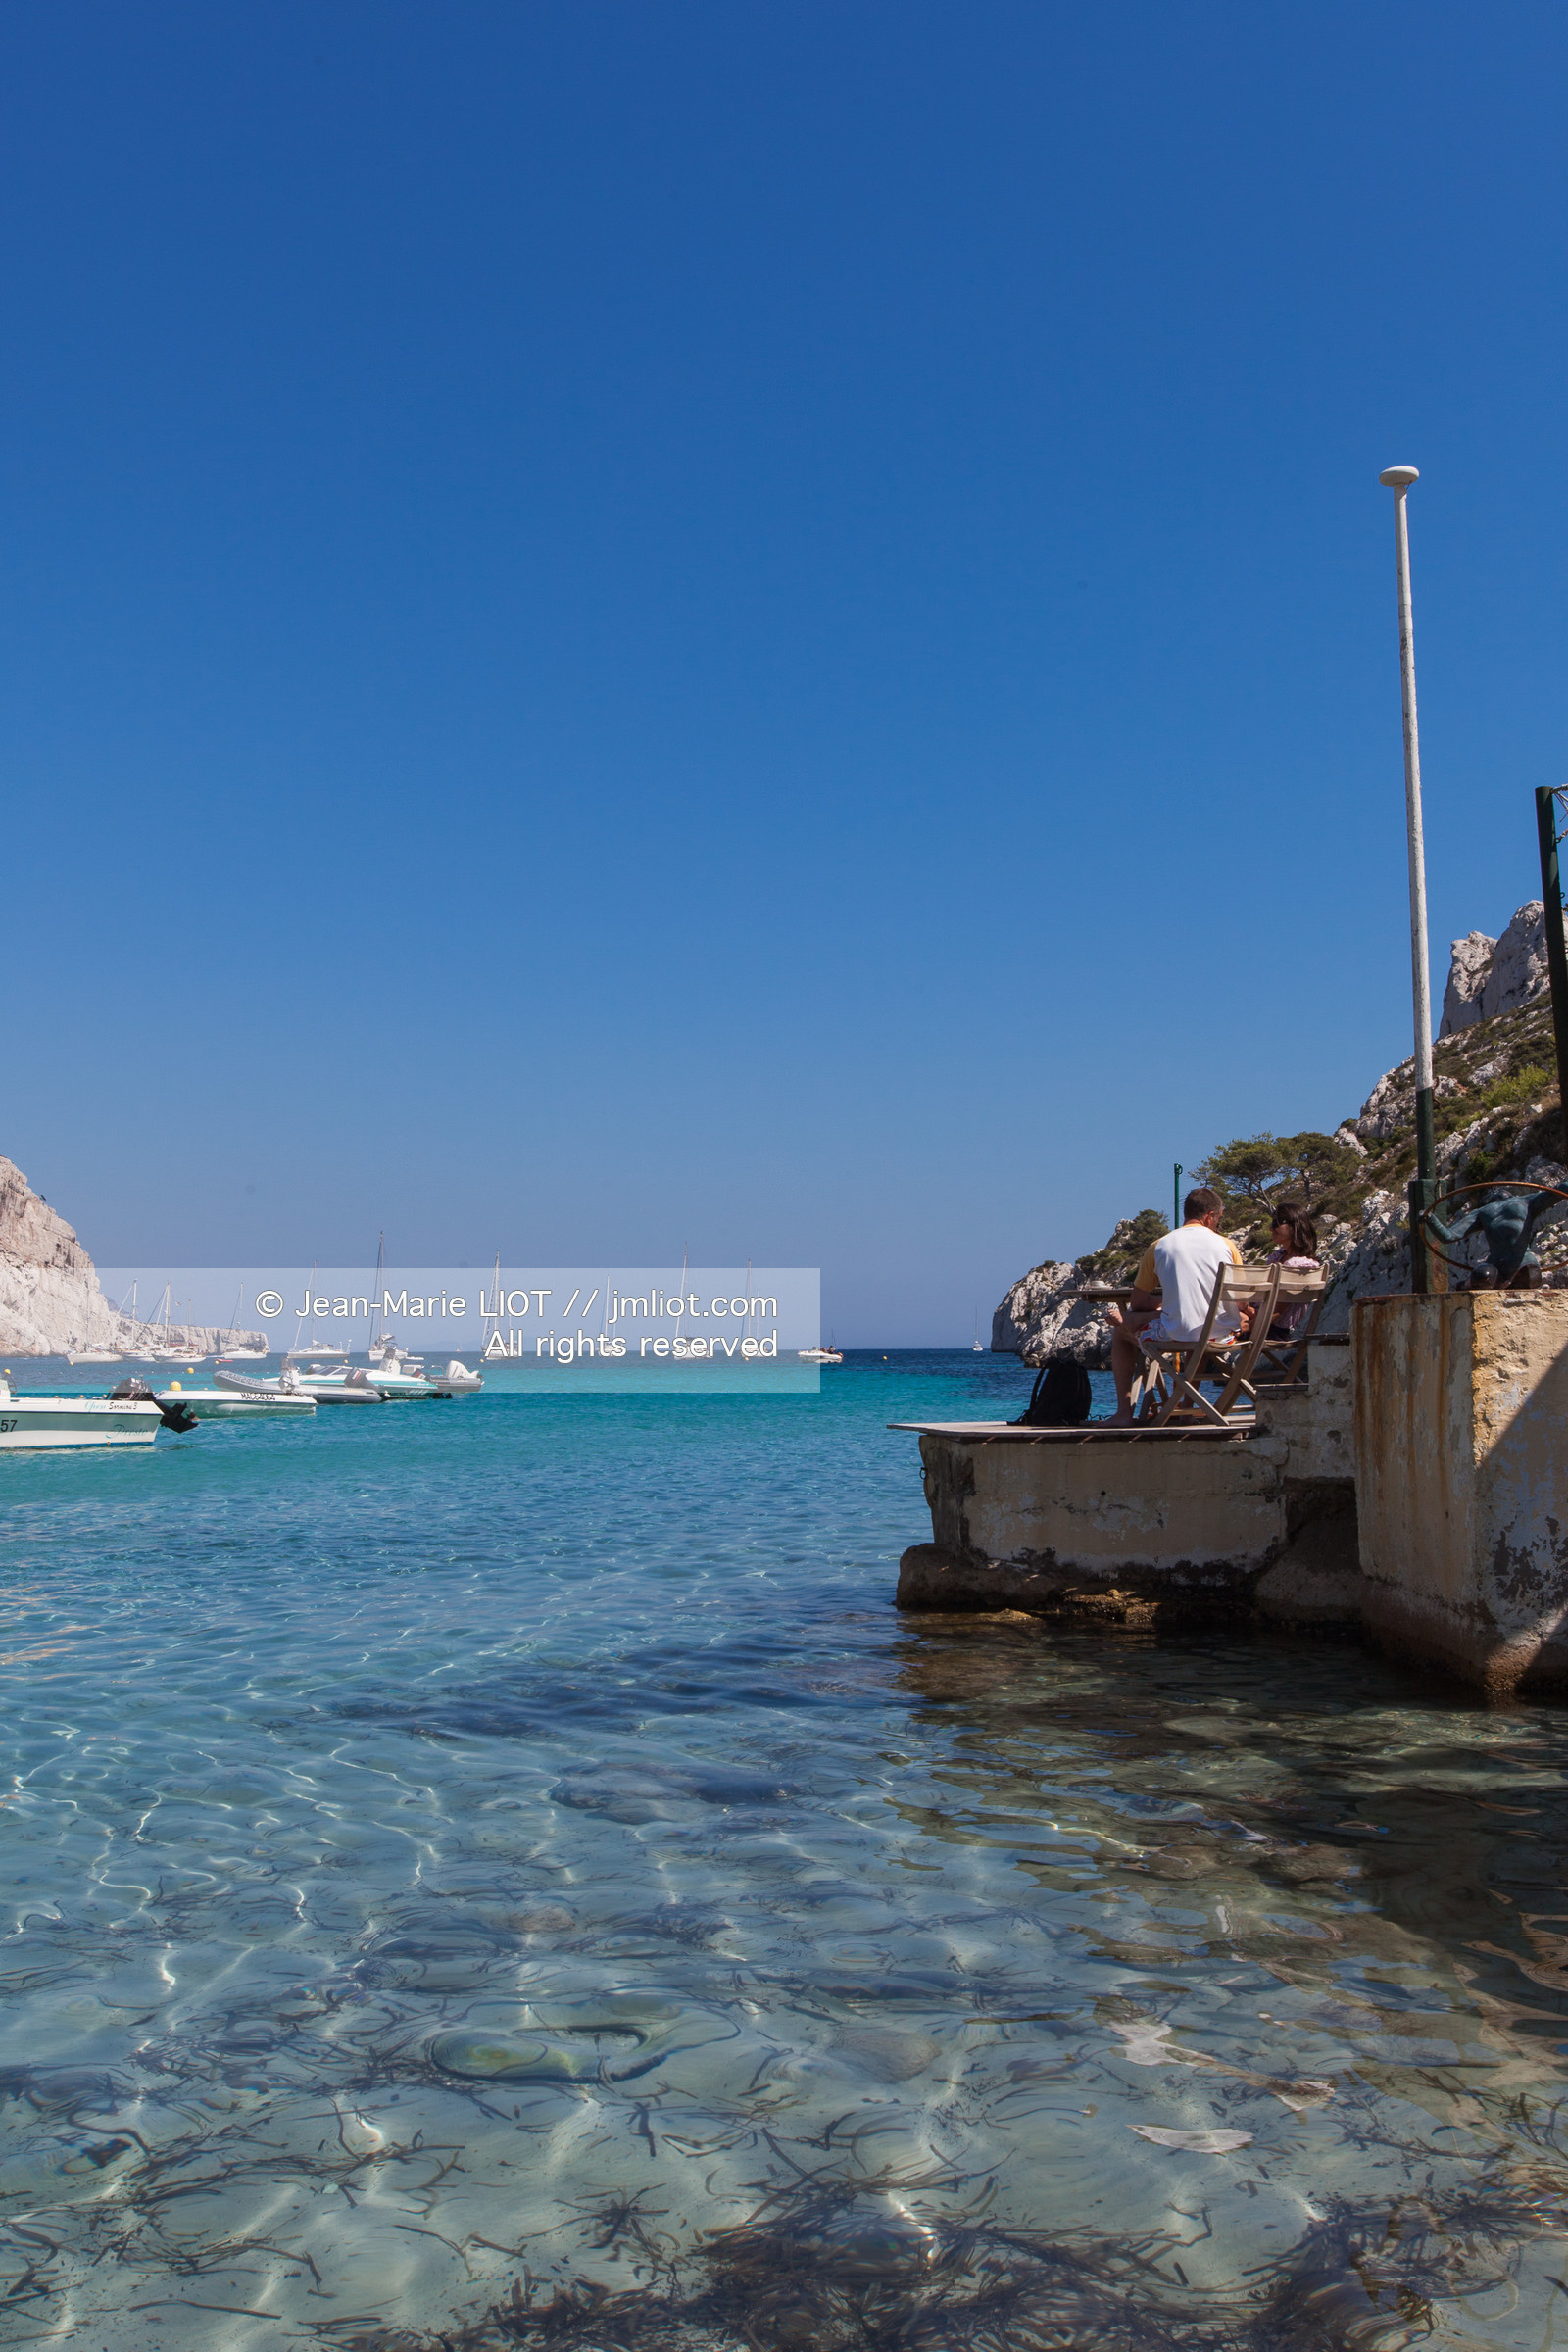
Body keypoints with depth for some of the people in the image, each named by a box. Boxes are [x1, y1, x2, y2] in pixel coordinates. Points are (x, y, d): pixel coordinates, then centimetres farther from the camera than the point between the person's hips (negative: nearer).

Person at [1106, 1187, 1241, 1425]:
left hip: (1177, 1335, -3)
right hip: (1222, 1335, 3)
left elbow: (1137, 1303, 9)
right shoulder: (1228, 1246, 6)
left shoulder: (1159, 1246, 3)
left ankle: (1124, 1412, 17)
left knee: (1120, 1331, 25)